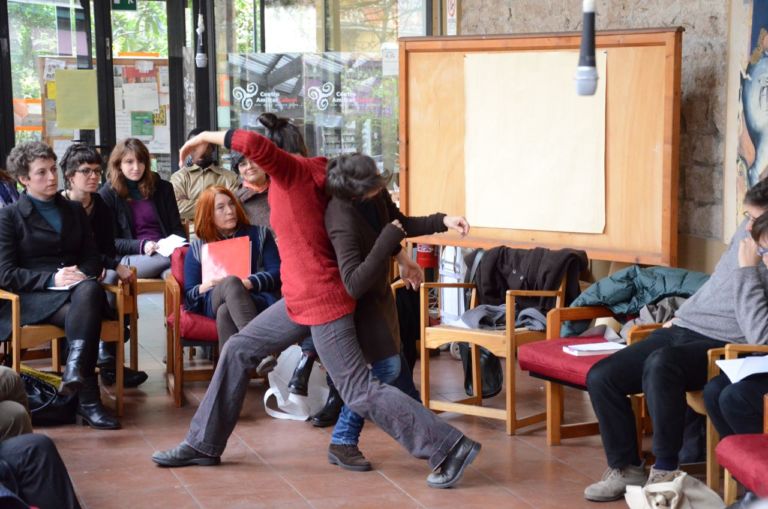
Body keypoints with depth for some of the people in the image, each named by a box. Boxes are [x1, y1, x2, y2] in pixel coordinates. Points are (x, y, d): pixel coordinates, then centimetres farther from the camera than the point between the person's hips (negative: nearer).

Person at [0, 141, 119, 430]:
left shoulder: (74, 211, 24)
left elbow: (93, 258, 19)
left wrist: (83, 274, -6)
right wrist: (52, 279, -16)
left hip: (78, 290, 3)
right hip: (33, 299, -3)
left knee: (89, 291, -36)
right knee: (80, 315, -36)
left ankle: (74, 371, -50)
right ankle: (88, 401, -40)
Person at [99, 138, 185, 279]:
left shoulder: (162, 188, 19)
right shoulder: (107, 195, 9)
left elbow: (177, 228, 18)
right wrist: (141, 246, -14)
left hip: (165, 250, 3)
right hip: (129, 258, -3)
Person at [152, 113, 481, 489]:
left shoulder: (291, 169, -15)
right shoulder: (309, 175, 10)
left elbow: (253, 144, -35)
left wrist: (206, 137, -19)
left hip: (321, 300, -10)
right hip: (301, 299, 10)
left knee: (359, 392, -6)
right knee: (238, 350, 15)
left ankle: (450, 448, -2)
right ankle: (203, 444, 25)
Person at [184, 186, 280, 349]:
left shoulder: (259, 235, 20)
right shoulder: (197, 248, 21)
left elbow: (278, 273, 6)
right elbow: (189, 295, 15)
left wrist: (248, 283, -14)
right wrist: (204, 287, -10)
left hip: (258, 300, 0)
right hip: (214, 304, 0)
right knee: (231, 282, -38)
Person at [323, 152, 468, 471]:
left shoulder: (376, 193, -14)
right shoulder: (343, 220, -37)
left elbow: (401, 223, 7)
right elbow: (354, 284, -43)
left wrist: (442, 222, -7)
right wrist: (388, 240, -43)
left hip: (379, 289, 8)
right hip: (358, 298, -8)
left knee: (394, 363, 18)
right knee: (386, 367, -12)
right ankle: (342, 443, -2)